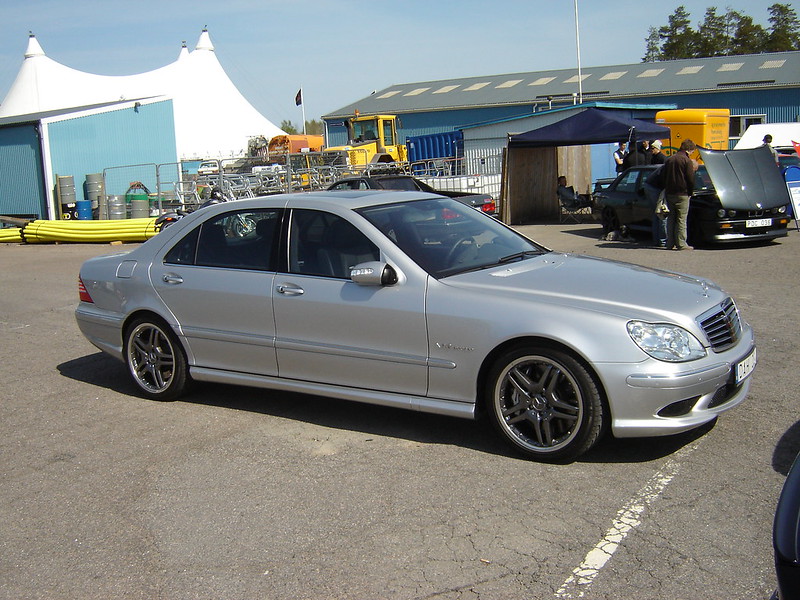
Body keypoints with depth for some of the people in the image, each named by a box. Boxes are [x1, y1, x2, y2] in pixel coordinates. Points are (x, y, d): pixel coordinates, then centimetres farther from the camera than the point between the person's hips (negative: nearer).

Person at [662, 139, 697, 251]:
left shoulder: (670, 159, 13)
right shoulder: (687, 160, -8)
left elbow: (664, 177, 15)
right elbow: (690, 179, -10)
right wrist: (690, 193, 2)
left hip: (669, 194, 6)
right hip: (682, 194, -6)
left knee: (671, 218, 10)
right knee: (681, 219, -3)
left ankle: (670, 243, 10)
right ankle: (681, 244, -5)